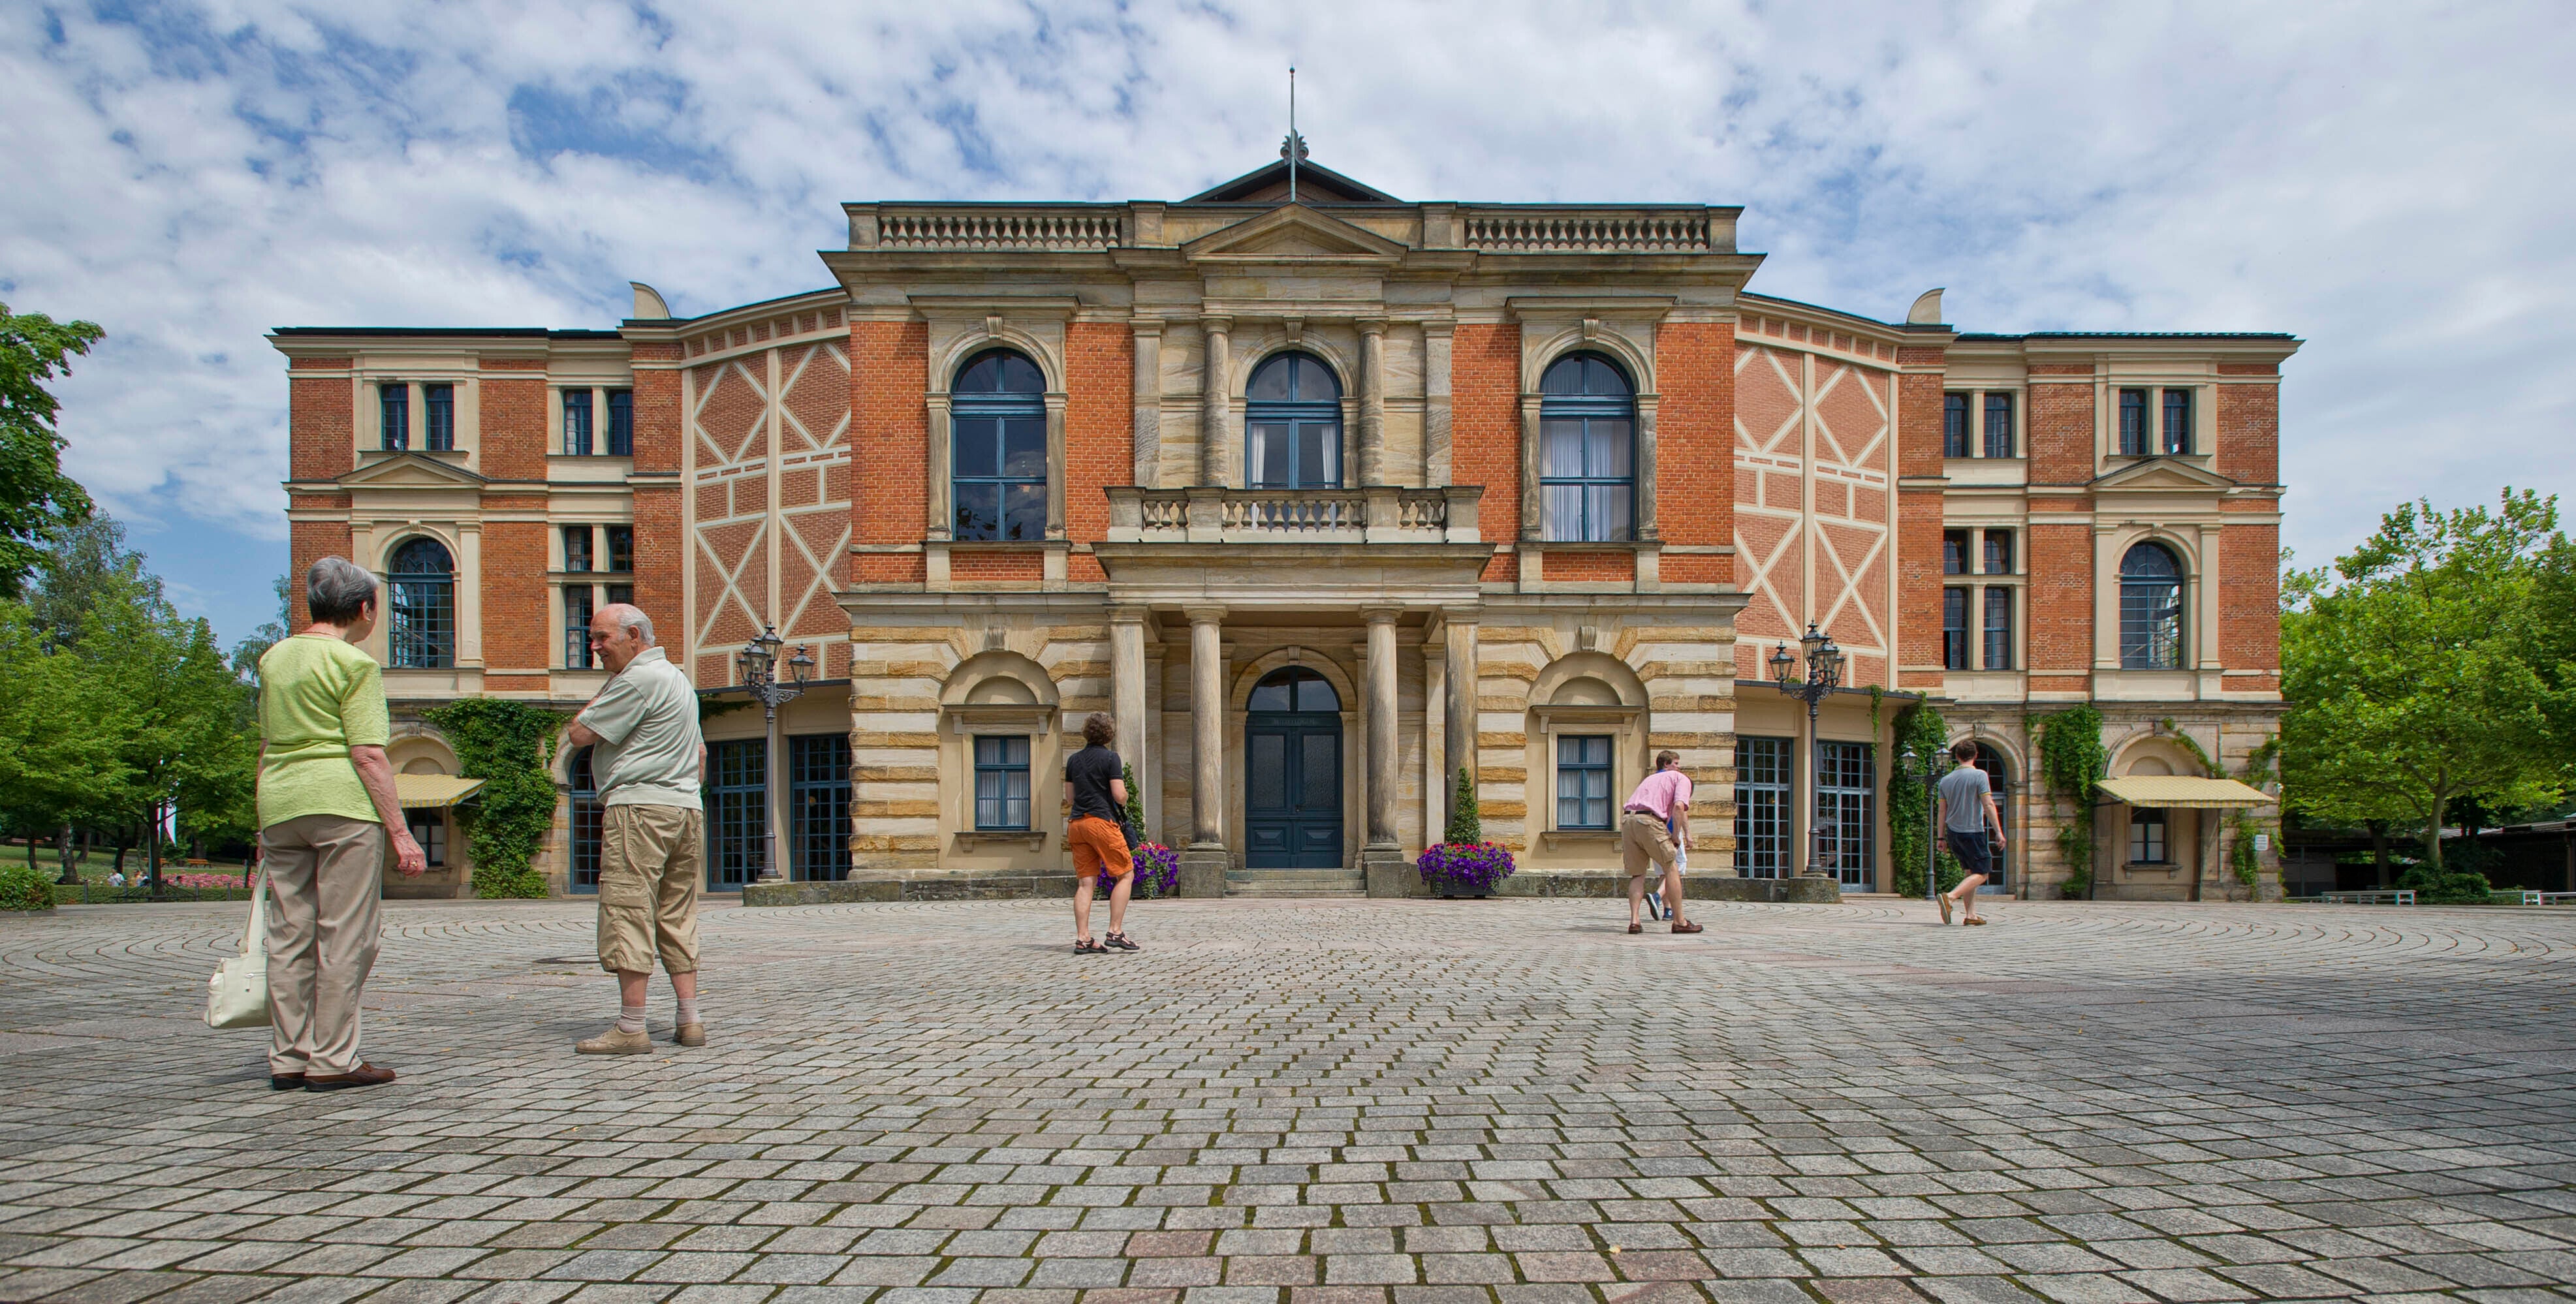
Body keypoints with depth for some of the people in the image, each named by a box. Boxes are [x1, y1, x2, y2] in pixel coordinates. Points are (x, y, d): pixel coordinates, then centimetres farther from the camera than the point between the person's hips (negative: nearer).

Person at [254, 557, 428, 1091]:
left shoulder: (275, 657, 16)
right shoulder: (354, 663, -8)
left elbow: (267, 744, 21)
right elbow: (369, 755, -13)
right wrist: (400, 831, -13)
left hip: (280, 804, 8)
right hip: (342, 805, -8)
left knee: (290, 935, 12)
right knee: (346, 936, -2)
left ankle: (288, 1058, 17)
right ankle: (332, 1060, 1)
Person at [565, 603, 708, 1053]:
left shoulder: (637, 679, -10)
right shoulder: (678, 678, 21)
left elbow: (579, 733, -9)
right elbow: (700, 753, 25)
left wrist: (607, 684, 2)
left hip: (638, 807, -9)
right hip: (685, 809, 9)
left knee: (628, 915, -6)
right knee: (677, 918, 10)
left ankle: (630, 1029, -5)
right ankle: (689, 1021, 10)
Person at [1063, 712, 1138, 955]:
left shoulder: (1074, 760, 13)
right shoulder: (1110, 758, -5)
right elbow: (1119, 795, -10)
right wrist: (1124, 801, 11)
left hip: (1077, 823, 6)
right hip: (1102, 821, -6)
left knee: (1086, 882, 5)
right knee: (1126, 875, 3)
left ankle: (1083, 939, 0)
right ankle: (1115, 933, -4)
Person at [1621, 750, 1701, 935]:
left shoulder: (1650, 778, 36)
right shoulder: (1682, 779, 16)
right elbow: (1679, 807, -4)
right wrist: (1676, 836, 1)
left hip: (1627, 819, 6)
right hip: (1649, 821, -6)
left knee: (1637, 874, 13)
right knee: (1672, 869, 6)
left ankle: (1634, 920, 0)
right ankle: (1679, 922, 8)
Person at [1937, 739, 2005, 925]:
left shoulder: (1946, 779, 7)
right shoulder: (1979, 775, -8)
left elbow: (1942, 811, 9)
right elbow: (1988, 805, -14)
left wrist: (1941, 837, 15)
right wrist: (1999, 832, -11)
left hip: (1953, 832, 6)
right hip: (1972, 831, -6)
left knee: (1971, 872, 15)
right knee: (1981, 873, 1)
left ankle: (1971, 915, 11)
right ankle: (1950, 897, -19)